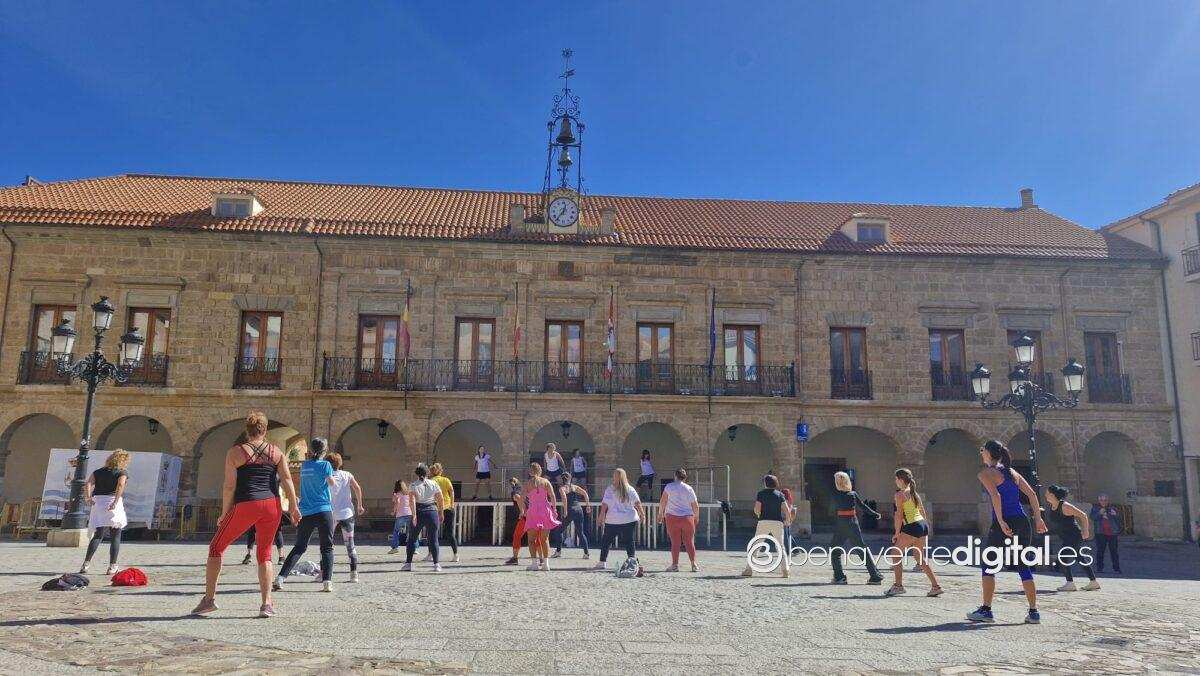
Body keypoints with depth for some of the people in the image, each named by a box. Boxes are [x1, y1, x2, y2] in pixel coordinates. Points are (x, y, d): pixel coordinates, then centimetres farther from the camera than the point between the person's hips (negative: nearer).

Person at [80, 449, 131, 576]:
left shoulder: (98, 472, 18)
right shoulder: (122, 473, 3)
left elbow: (88, 484, 3)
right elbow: (121, 485, -17)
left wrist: (88, 497, -9)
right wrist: (116, 501, -23)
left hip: (98, 502, 4)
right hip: (113, 503, -4)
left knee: (98, 535, 3)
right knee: (115, 537, 5)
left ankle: (86, 563, -15)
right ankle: (112, 567, 3)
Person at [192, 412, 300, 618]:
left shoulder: (235, 453, 2)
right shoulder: (276, 452, 8)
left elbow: (229, 486, -2)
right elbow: (287, 479, 1)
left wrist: (224, 514, 5)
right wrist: (294, 507, 4)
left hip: (245, 506, -3)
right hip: (272, 505, 3)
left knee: (216, 547, 17)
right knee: (265, 554, 14)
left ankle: (209, 598, 16)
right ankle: (267, 604, 7)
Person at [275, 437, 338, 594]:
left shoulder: (304, 465, 6)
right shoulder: (325, 465, -8)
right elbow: (332, 484, -2)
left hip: (305, 513, 4)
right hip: (323, 511, -4)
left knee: (299, 547, 14)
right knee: (327, 548, 3)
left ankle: (280, 578, 6)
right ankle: (327, 582, -6)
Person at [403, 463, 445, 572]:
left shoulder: (413, 485, 0)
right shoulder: (434, 484, 5)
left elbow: (412, 500, -14)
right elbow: (441, 500, 4)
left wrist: (414, 515, -18)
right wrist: (440, 514, 13)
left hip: (419, 512, -1)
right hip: (432, 511, 1)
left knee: (412, 538, 11)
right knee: (433, 539, 4)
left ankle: (408, 563, 13)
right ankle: (436, 564, -1)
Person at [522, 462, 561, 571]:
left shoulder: (527, 483, 0)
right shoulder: (546, 482, 3)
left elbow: (524, 499, -4)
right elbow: (552, 497, -2)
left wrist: (524, 512, 5)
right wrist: (554, 509, 5)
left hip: (533, 511, -2)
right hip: (545, 510, 2)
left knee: (532, 539, 5)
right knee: (545, 539, 10)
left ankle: (535, 562, -6)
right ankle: (546, 562, 6)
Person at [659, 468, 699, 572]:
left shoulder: (669, 487, -1)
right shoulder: (689, 489, 2)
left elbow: (662, 502, -1)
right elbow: (696, 506, 5)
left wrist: (660, 514, 11)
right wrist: (696, 517, 20)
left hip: (672, 517, -1)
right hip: (687, 518, 1)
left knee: (675, 542, 4)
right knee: (689, 542, 7)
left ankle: (675, 565, 4)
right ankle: (694, 564, 9)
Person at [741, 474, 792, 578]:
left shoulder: (761, 493, 1)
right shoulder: (780, 495, 7)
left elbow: (756, 509, -7)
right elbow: (787, 510, 0)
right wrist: (788, 520, 16)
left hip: (764, 522, -2)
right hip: (777, 522, 2)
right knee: (781, 547, 12)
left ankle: (749, 570, 2)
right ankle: (786, 570, 2)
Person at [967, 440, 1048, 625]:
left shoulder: (986, 473, -3)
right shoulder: (1013, 472, 16)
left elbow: (996, 496, -18)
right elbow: (1032, 494, 12)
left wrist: (1001, 522, -19)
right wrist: (1038, 519, 13)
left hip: (1003, 524, -6)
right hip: (1023, 523, 6)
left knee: (989, 566, 5)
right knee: (1023, 567, 12)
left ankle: (986, 610, 5)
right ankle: (1034, 612, 10)